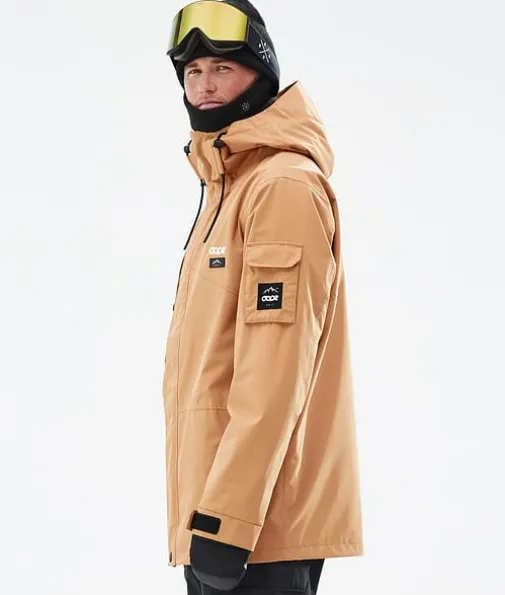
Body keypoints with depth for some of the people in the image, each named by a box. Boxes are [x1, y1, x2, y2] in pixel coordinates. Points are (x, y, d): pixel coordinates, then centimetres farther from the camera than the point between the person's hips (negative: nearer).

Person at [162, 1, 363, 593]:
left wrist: (227, 519, -22)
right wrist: (205, 513, 17)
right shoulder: (226, 185, 18)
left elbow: (276, 373, -20)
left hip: (259, 525, -9)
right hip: (213, 514, 9)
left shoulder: (283, 185, -12)